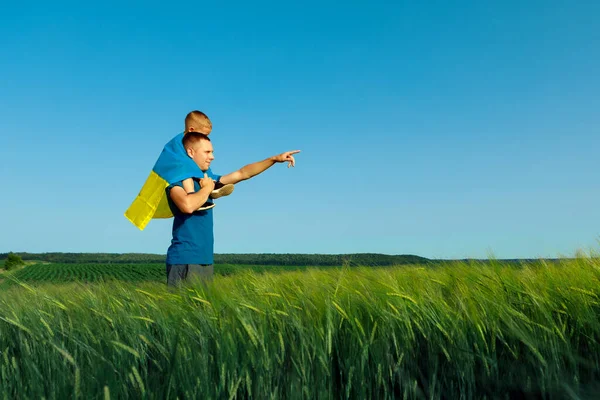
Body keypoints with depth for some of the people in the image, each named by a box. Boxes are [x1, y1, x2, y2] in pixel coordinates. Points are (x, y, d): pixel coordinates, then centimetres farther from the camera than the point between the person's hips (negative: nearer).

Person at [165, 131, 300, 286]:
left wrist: (275, 159, 13)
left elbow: (242, 174, 18)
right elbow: (188, 206, -29)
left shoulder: (207, 178, 15)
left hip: (205, 260, 8)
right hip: (184, 259, -8)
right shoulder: (177, 179, -9)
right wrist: (207, 188, -10)